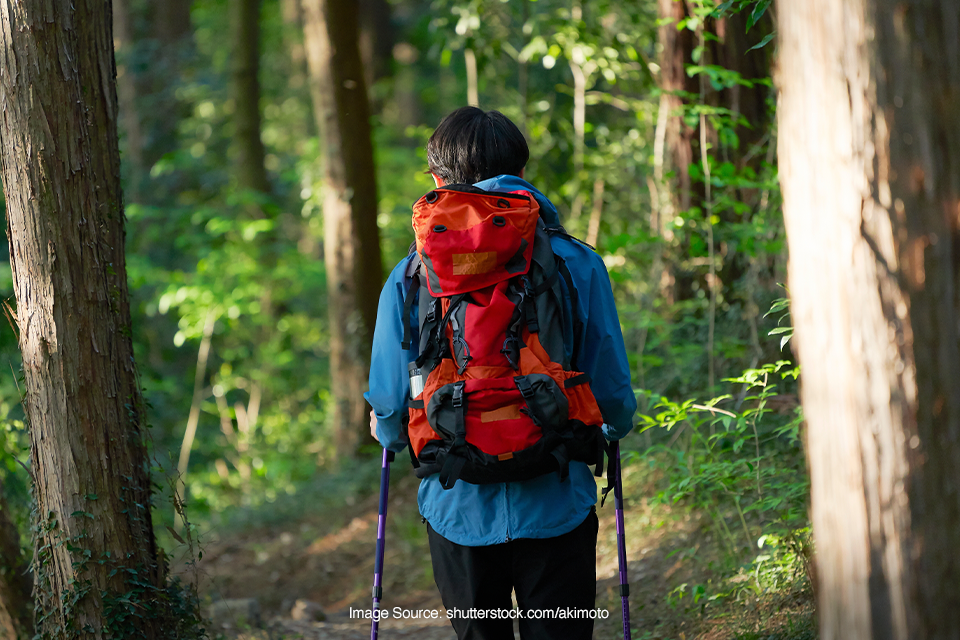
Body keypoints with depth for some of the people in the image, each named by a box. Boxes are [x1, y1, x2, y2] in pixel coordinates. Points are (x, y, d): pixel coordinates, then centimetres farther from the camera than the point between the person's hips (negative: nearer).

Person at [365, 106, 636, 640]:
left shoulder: (410, 276, -4)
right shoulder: (578, 264, -4)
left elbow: (391, 402, -2)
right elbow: (613, 395, -1)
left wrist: (391, 434, 22)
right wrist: (613, 427, 23)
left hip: (459, 510, 1)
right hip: (555, 503, -1)